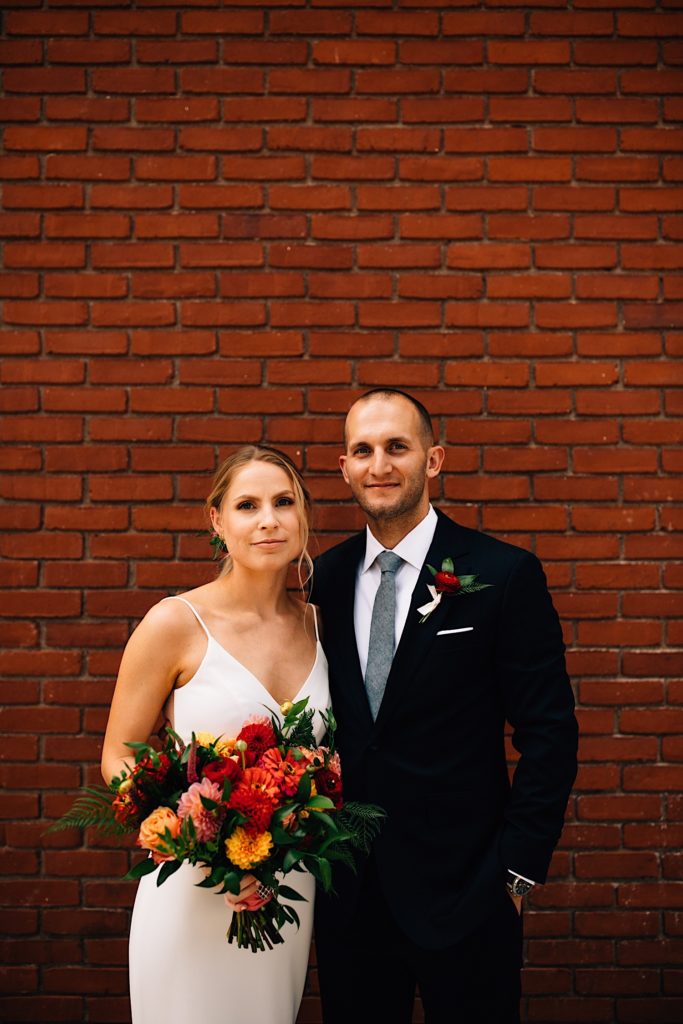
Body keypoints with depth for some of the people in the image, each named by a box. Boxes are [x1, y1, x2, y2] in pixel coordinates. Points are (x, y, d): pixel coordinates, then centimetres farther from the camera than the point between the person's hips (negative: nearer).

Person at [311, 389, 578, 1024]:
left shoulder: (505, 576, -9)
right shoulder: (324, 579, 3)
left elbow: (549, 733, -8)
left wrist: (519, 868, -9)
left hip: (460, 888, -3)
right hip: (346, 888, 4)